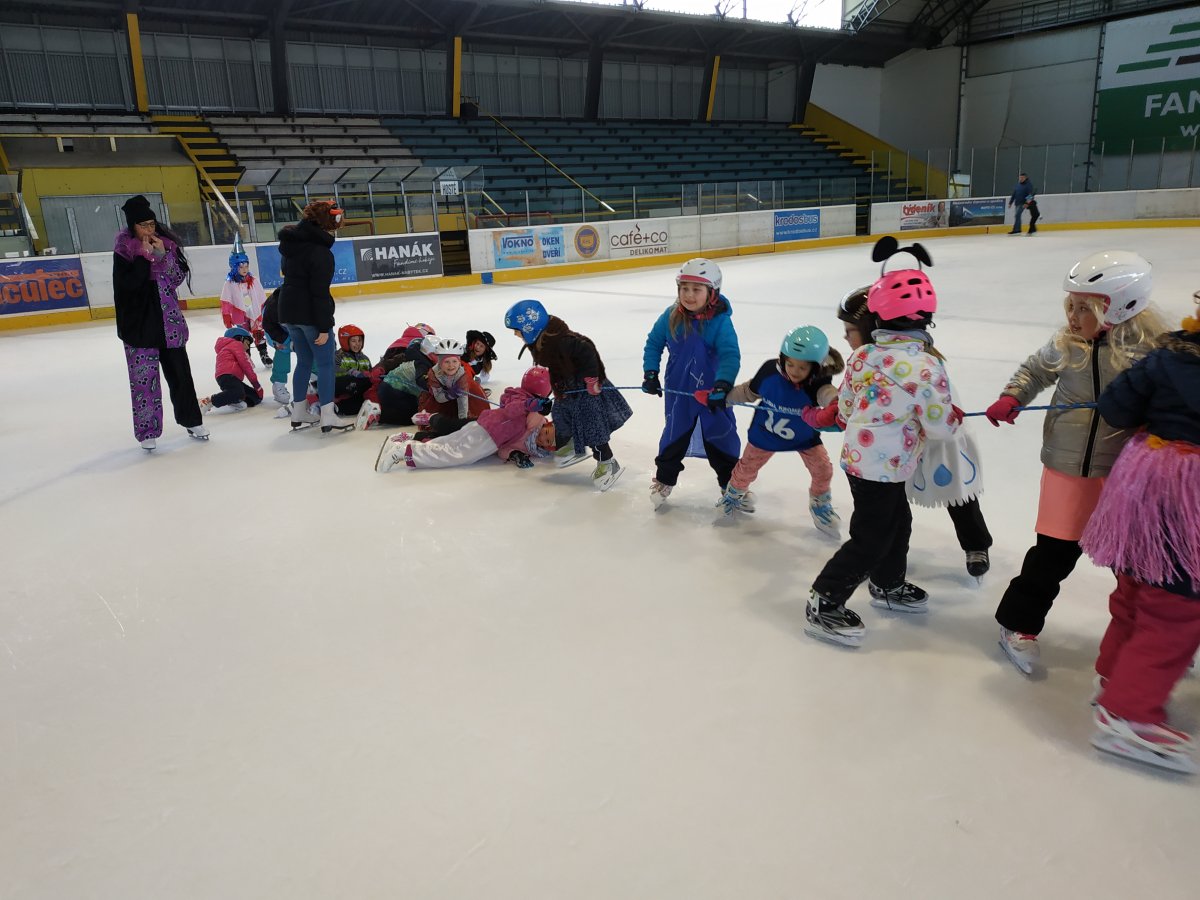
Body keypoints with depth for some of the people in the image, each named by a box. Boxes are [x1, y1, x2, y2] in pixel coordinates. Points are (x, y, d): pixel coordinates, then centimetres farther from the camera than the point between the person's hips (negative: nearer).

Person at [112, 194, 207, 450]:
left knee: (179, 371, 11)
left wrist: (163, 255, -12)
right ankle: (147, 432, 7)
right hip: (139, 322, -3)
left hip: (168, 320, 4)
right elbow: (127, 284, -16)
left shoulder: (166, 242, 4)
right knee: (144, 377, -1)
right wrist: (144, 256, -19)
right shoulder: (124, 249, -6)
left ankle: (191, 420, 23)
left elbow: (179, 276, 2)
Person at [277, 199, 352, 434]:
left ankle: (298, 413, 23)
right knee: (325, 363, -2)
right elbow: (320, 292, -20)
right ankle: (328, 418, -5)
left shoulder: (292, 241, 10)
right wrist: (324, 327, -18)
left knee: (304, 361, 18)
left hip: (289, 310, 9)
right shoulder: (320, 251, -17)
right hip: (310, 313, -8)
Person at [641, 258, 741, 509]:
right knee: (674, 434, 16)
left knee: (721, 437, 11)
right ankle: (664, 479, 33)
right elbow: (654, 343, 3)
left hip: (712, 391, -2)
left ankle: (731, 483, 29)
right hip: (679, 390, 2)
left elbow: (730, 356, -25)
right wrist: (650, 373, -3)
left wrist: (722, 386, -36)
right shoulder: (671, 317, -10)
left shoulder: (720, 321, -20)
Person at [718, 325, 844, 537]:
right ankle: (735, 492, 48)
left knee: (822, 468, -3)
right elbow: (748, 392, -10)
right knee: (748, 466, 15)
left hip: (804, 435, 0)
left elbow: (827, 393, -57)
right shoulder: (770, 370, -28)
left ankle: (820, 504, 28)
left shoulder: (818, 382, -33)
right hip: (765, 431, 1)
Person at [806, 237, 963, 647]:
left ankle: (888, 586, 44)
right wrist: (955, 417, 7)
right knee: (871, 539, 1)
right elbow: (939, 427, -15)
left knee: (897, 522, 25)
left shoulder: (862, 355, -1)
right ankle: (824, 605, 6)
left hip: (858, 455, 8)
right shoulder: (926, 364, -19)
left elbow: (844, 406, 9)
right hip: (883, 467, -8)